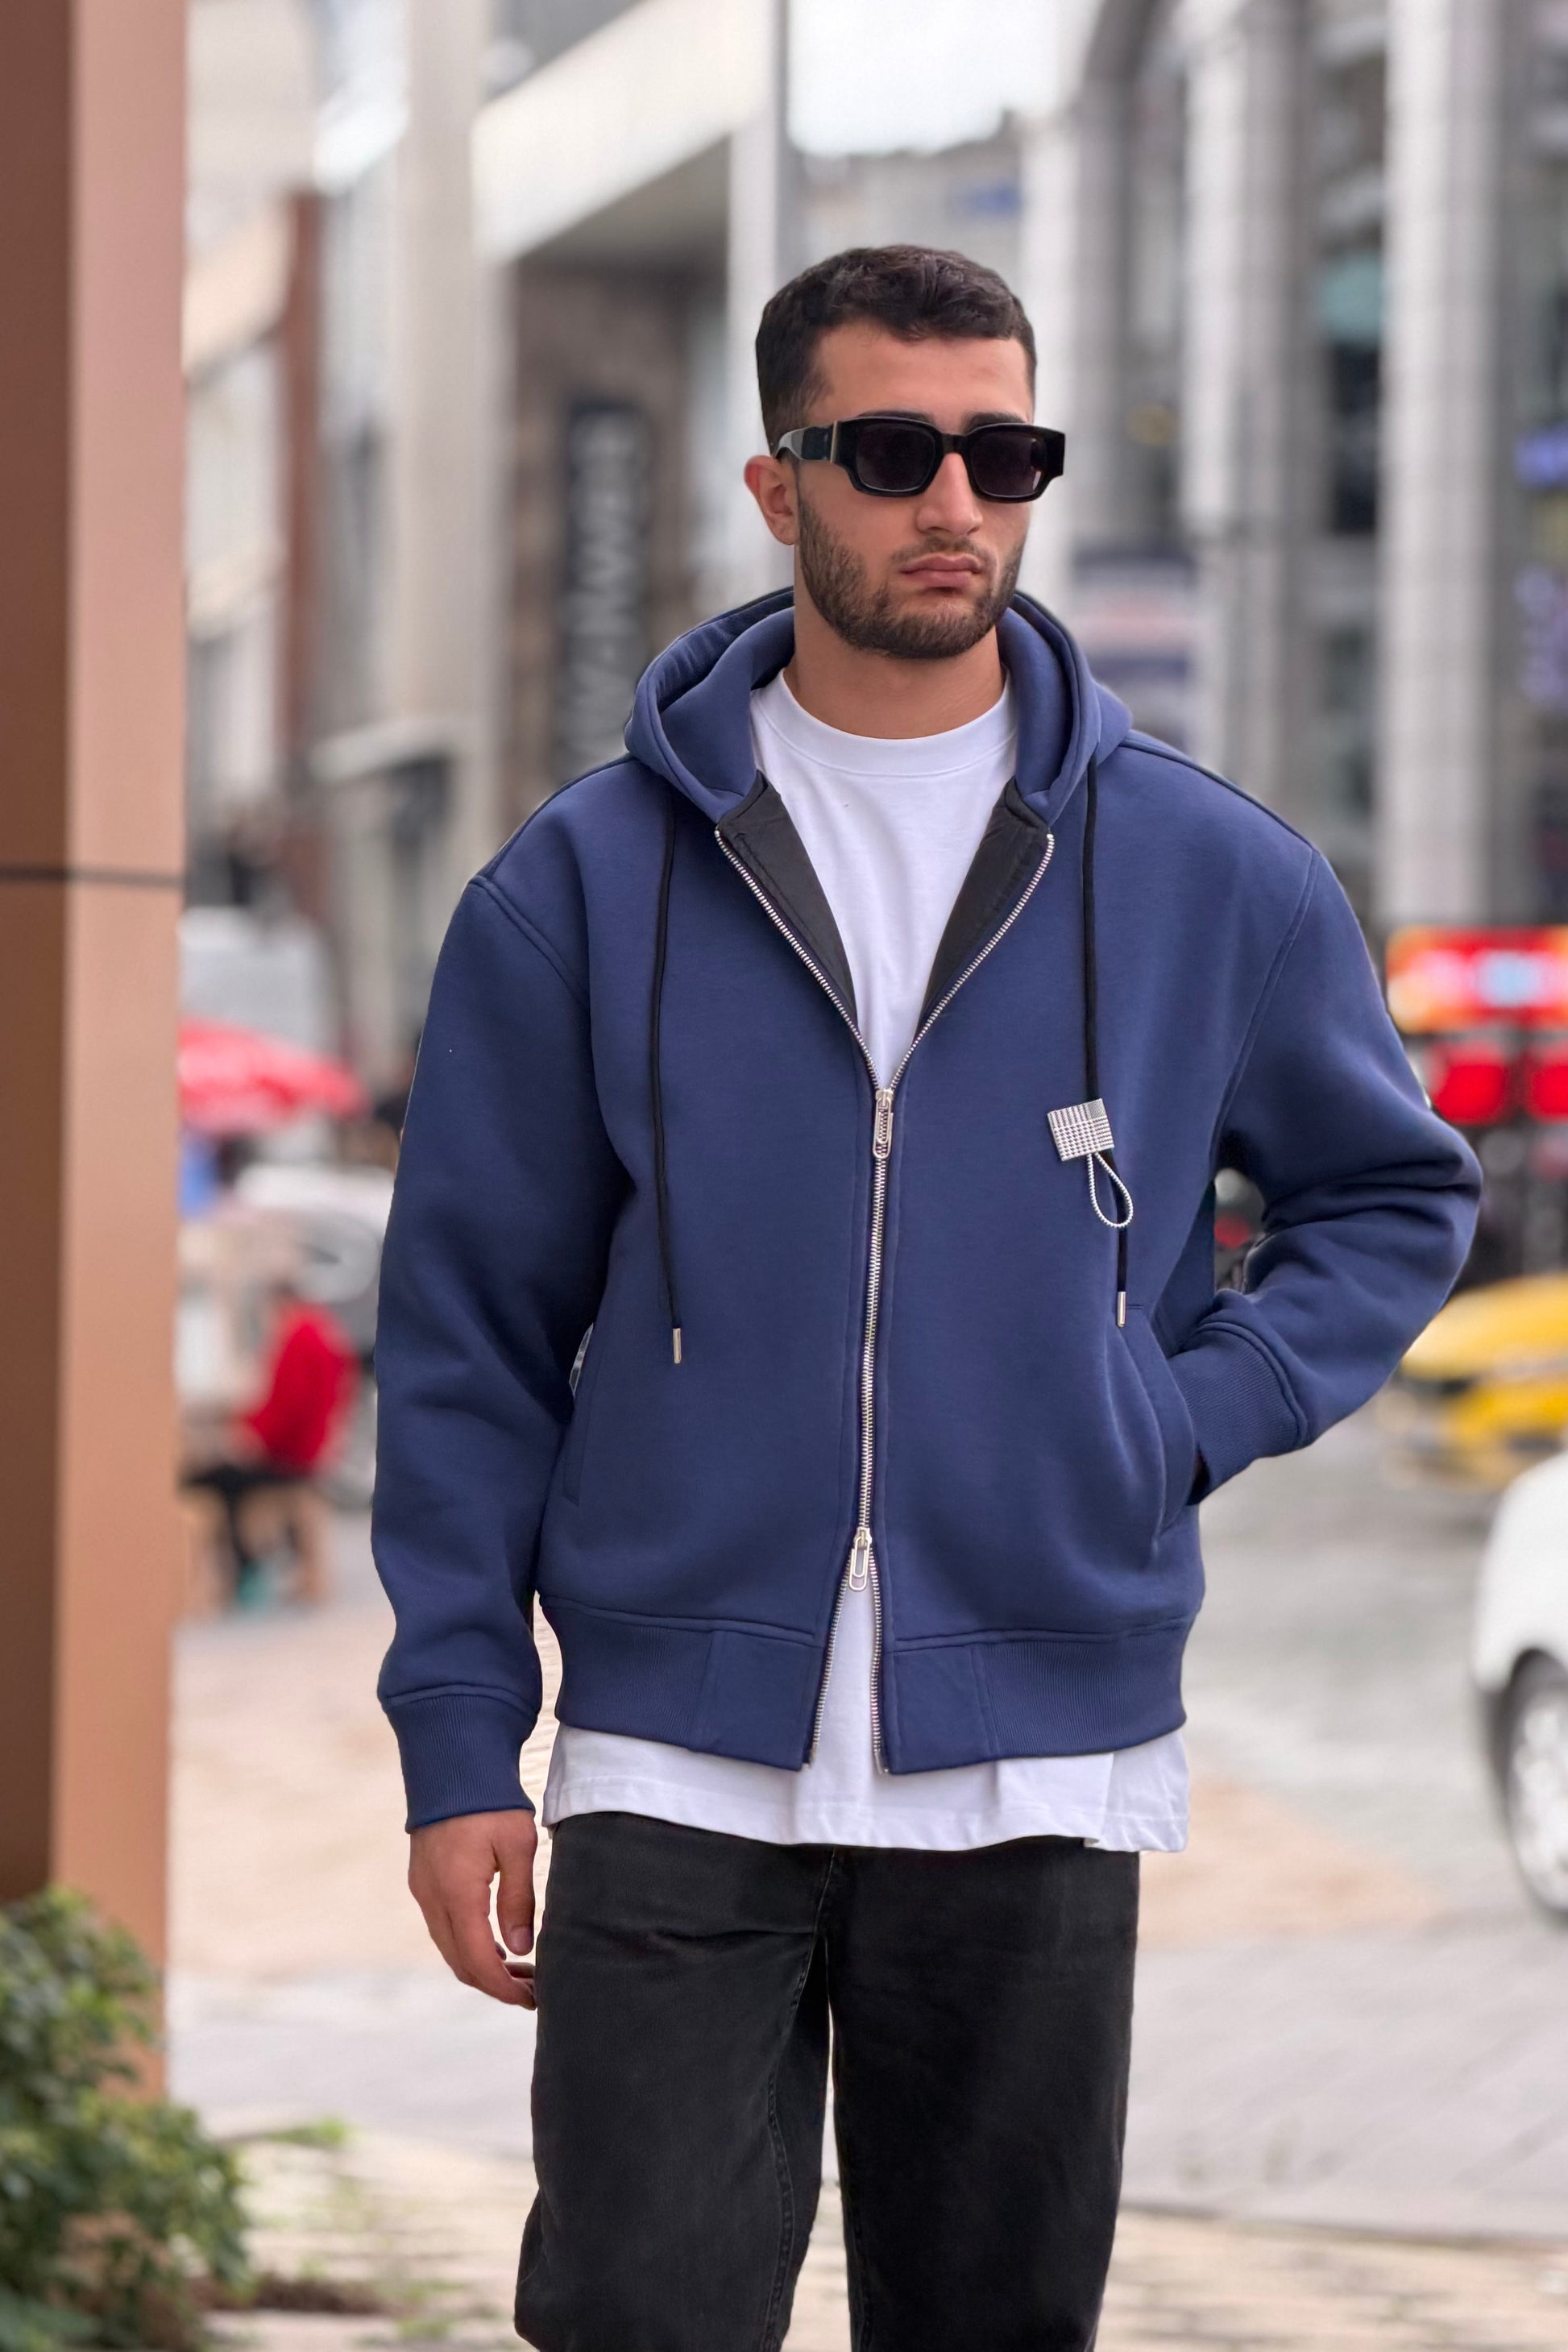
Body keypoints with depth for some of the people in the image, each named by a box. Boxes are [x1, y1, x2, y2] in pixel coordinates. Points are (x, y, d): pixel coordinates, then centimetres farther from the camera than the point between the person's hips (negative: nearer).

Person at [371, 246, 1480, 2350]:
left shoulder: (1212, 877, 4)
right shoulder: (586, 888, 2)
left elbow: (1398, 1197, 18)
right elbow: (470, 1335, 5)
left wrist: (1190, 1414, 1)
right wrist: (458, 1742, 0)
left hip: (1041, 1778, 1)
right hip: (678, 1776, -1)